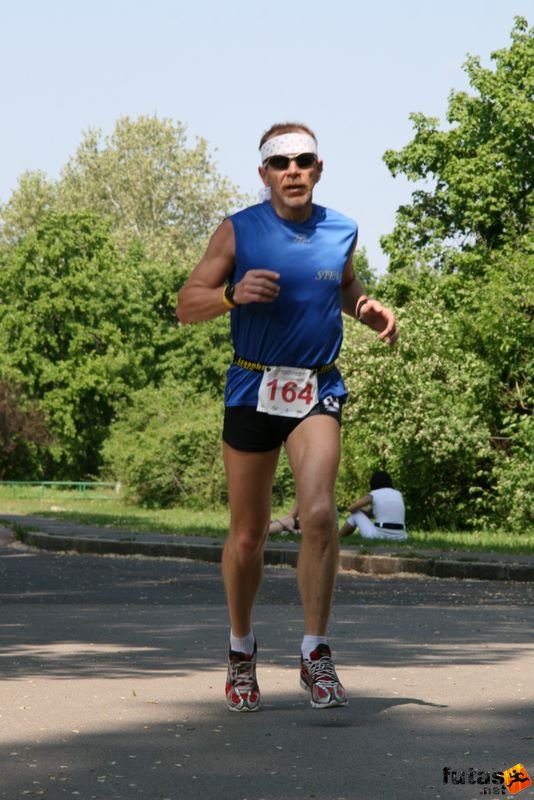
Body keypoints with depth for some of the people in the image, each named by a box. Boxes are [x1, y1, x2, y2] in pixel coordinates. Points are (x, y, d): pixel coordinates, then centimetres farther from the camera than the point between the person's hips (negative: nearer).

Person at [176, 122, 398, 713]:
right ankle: (241, 652, 29)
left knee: (318, 513, -21)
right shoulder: (238, 232, -3)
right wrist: (234, 293, -22)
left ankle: (315, 655, -13)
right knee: (248, 534, 7)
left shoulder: (341, 232, 5)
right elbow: (186, 306, -2)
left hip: (317, 391, 1)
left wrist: (372, 311, 5)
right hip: (252, 390, -1)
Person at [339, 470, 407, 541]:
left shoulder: (373, 495, 3)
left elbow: (351, 509, 10)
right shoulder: (398, 494, 17)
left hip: (379, 536, -4)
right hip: (398, 539, 4)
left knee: (356, 513, 22)